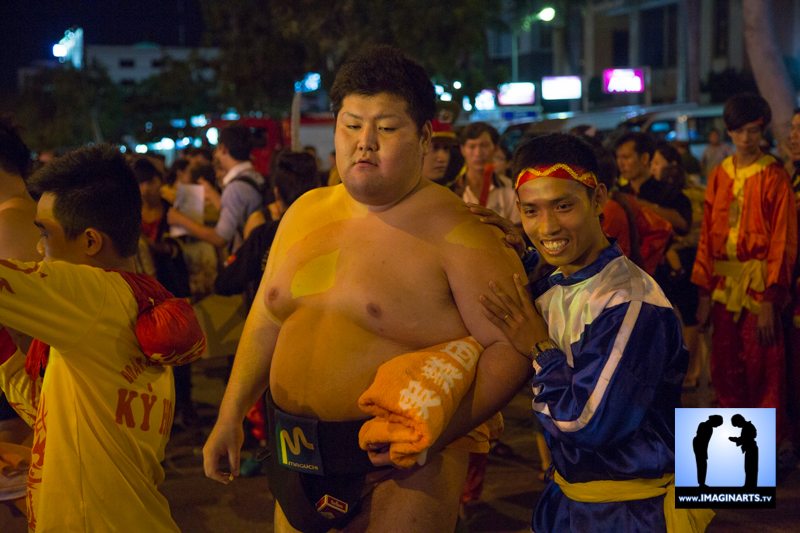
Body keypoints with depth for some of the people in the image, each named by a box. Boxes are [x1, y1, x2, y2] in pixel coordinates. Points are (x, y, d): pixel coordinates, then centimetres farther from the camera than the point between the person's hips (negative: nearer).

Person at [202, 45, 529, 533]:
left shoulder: (454, 234, -13)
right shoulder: (306, 212, 7)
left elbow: (511, 347, -17)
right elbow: (266, 321, 14)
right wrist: (230, 418, 15)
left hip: (401, 460, -6)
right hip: (299, 456, 6)